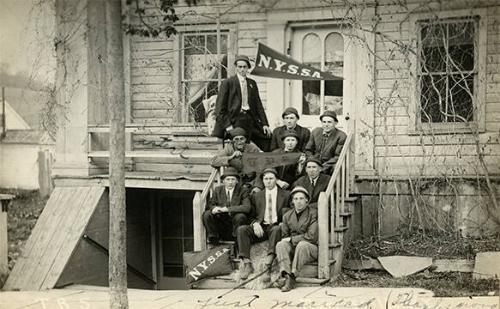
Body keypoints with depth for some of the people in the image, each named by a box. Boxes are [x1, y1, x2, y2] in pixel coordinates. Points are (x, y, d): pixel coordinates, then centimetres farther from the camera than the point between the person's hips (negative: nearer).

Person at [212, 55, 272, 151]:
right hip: (235, 120, -5)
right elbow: (220, 107, -4)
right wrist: (227, 125, -14)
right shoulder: (227, 83, 0)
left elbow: (258, 104, 15)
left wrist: (264, 124, 5)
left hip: (250, 119, 5)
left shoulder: (252, 83, 15)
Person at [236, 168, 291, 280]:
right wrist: (255, 223, -7)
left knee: (277, 229, -39)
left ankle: (269, 261, -50)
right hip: (261, 228, 3)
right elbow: (253, 214, 16)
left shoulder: (285, 195, 13)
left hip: (276, 226, -3)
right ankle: (246, 263, -35)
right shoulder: (256, 196, 20)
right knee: (241, 229, -25)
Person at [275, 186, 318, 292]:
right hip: (293, 248, 4)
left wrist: (291, 239, -11)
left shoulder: (313, 214, -5)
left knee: (302, 244, -36)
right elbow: (284, 236, 14)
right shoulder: (287, 216, 12)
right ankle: (286, 275, -40)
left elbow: (311, 237, -13)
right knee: (280, 245, -24)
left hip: (311, 249, -4)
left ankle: (292, 277, -40)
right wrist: (286, 241, -10)